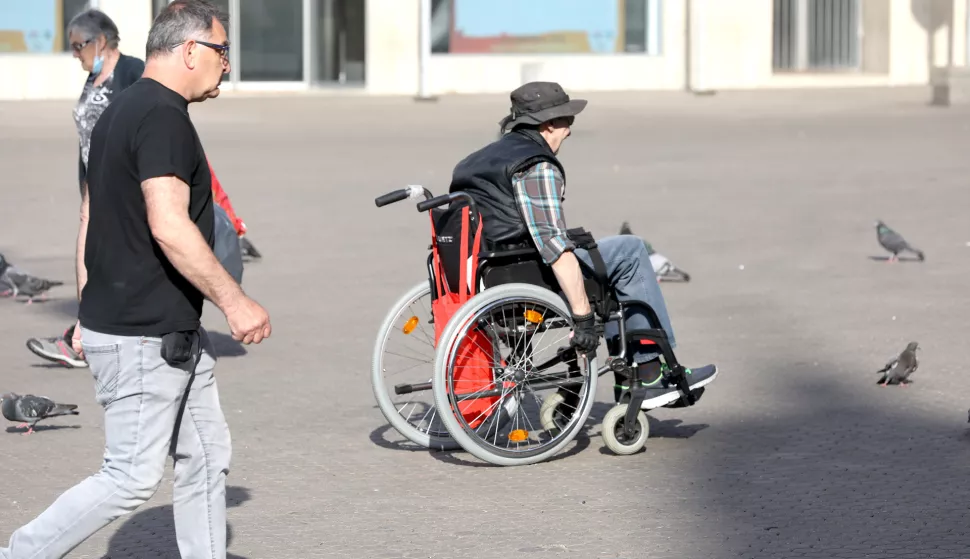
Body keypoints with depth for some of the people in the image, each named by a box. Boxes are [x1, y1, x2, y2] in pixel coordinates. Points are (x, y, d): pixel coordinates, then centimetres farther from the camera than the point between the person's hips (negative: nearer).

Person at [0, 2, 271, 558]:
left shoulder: (122, 110, 14)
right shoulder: (163, 116, -18)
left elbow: (91, 218, 19)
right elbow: (169, 227, -27)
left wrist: (89, 313, 22)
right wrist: (236, 301, -22)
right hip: (143, 339, -11)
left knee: (206, 459, 12)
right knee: (133, 478, -4)